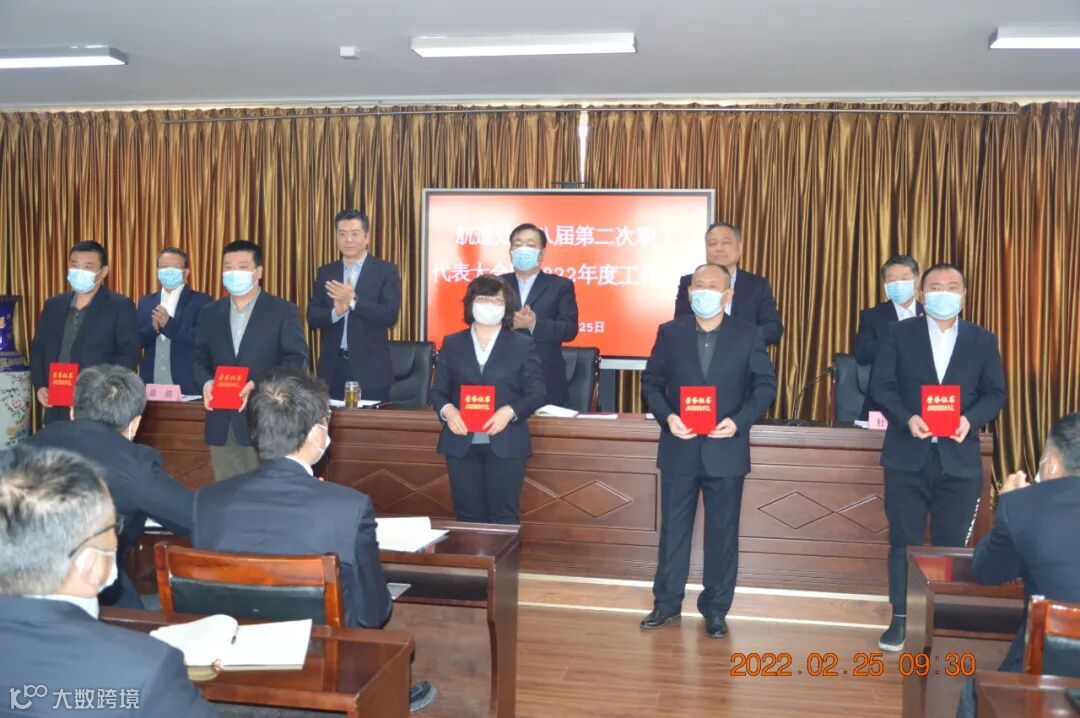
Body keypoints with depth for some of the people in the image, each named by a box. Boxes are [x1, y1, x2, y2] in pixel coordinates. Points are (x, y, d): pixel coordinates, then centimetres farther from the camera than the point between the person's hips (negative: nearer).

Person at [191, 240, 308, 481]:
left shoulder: (284, 311, 0)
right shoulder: (210, 313, 15)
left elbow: (297, 360, -7)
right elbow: (199, 359, 15)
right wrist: (206, 383, -8)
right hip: (221, 425, 4)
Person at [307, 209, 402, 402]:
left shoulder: (386, 270, -2)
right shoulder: (325, 272, 10)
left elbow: (390, 316, -12)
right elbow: (312, 318, 4)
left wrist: (353, 300, -22)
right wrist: (335, 312, -16)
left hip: (370, 369, -3)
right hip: (332, 368, 3)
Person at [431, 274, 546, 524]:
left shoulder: (523, 344, 5)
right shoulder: (452, 343, 11)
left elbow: (537, 393, 0)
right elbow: (438, 391, 9)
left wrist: (510, 411, -17)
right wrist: (447, 410, -13)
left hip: (506, 445, -2)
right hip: (461, 444, 2)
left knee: (504, 518, 0)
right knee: (468, 517, 6)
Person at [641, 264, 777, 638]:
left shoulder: (749, 335, -1)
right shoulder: (670, 332, 2)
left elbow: (766, 384, 0)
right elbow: (651, 381, 5)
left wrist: (739, 421, -15)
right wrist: (666, 416, -13)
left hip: (726, 449, -1)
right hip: (679, 448, 1)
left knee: (722, 532, 8)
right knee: (673, 529, 9)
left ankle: (715, 609, 21)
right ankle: (667, 603, 22)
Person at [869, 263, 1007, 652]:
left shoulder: (983, 340, 7)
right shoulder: (899, 333, 3)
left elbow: (995, 393, 4)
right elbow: (881, 385, -2)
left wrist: (970, 419, -16)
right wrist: (907, 418, -19)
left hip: (959, 458, 1)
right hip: (907, 456, -1)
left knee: (951, 545, 7)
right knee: (903, 542, 5)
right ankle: (900, 620, 16)